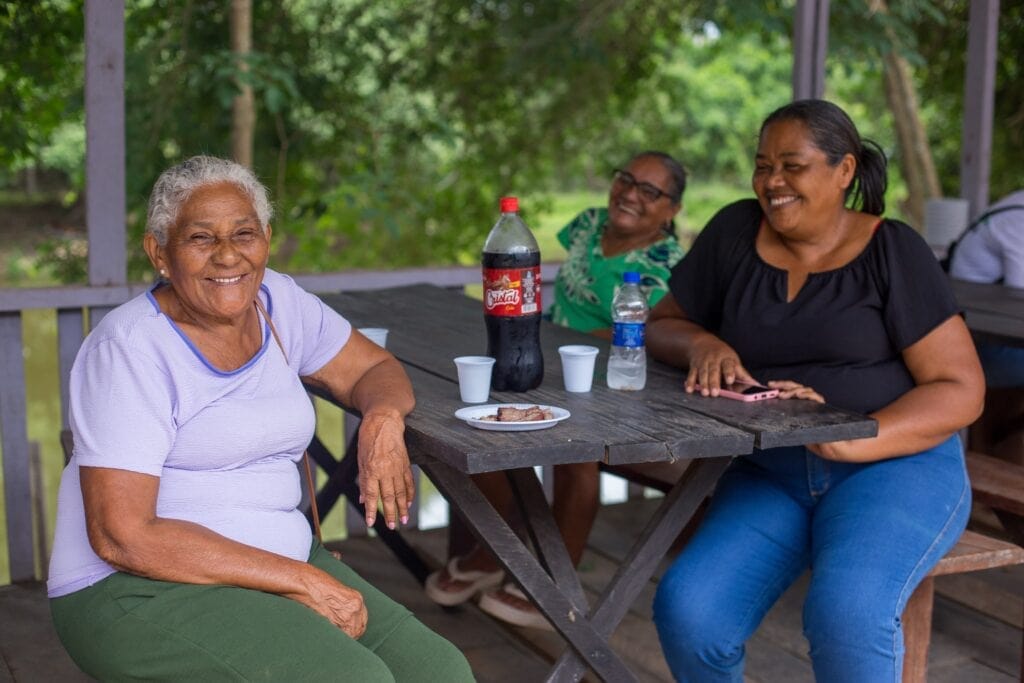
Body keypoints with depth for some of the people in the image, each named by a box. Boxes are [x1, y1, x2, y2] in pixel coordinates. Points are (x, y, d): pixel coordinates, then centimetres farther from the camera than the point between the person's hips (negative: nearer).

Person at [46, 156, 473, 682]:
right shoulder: (130, 347, -14)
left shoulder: (277, 301, 6)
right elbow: (122, 535, -19)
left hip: (281, 564, 7)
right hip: (139, 591, -6)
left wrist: (382, 420, -8)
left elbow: (375, 368, 19)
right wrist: (302, 581, -21)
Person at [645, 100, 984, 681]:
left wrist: (849, 439, -23)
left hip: (897, 464, -3)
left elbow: (961, 389, -7)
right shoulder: (735, 232, 7)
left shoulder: (893, 251, -3)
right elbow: (663, 326, 17)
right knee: (687, 612, -22)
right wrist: (702, 344, -8)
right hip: (770, 474, 4)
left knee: (848, 612, -34)